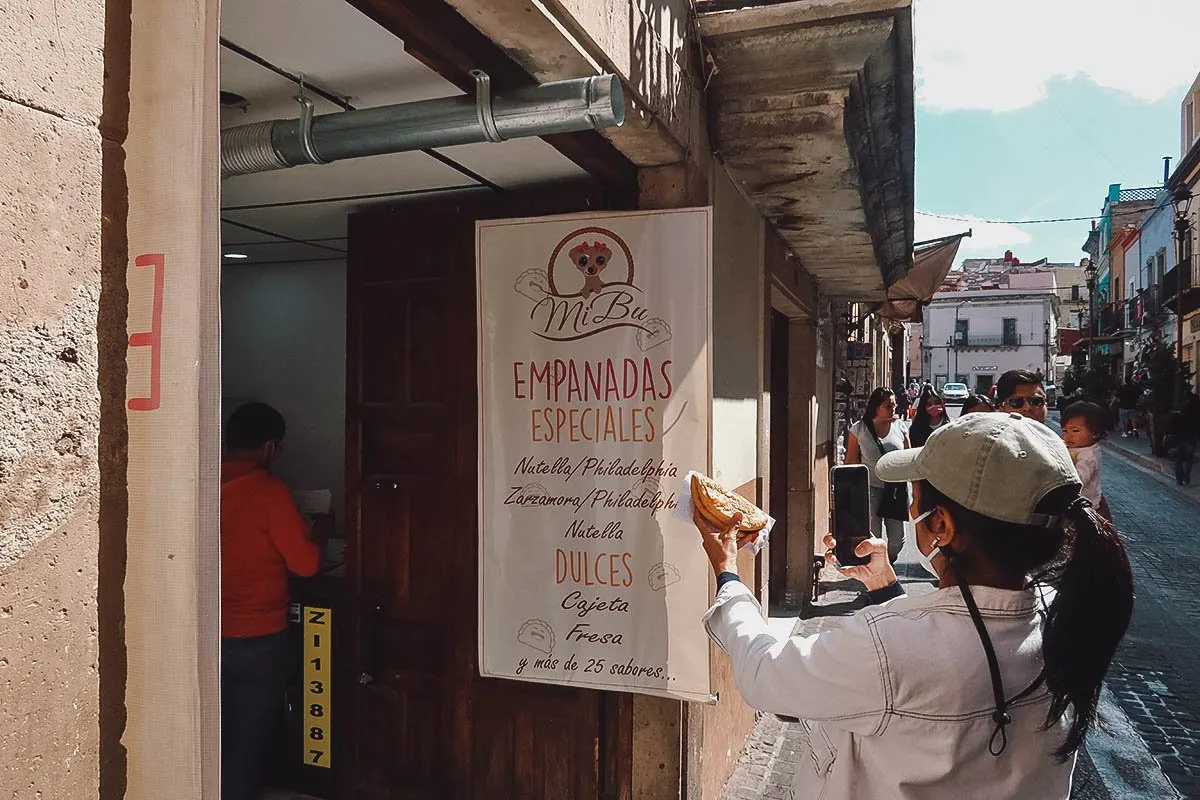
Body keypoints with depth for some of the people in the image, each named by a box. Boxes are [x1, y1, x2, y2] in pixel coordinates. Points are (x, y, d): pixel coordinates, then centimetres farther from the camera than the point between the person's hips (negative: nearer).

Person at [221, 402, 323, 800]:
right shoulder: (269, 491, -16)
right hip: (256, 640, -5)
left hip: (207, 635, 6)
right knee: (246, 743, 7)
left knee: (214, 740, 18)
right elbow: (305, 563, -13)